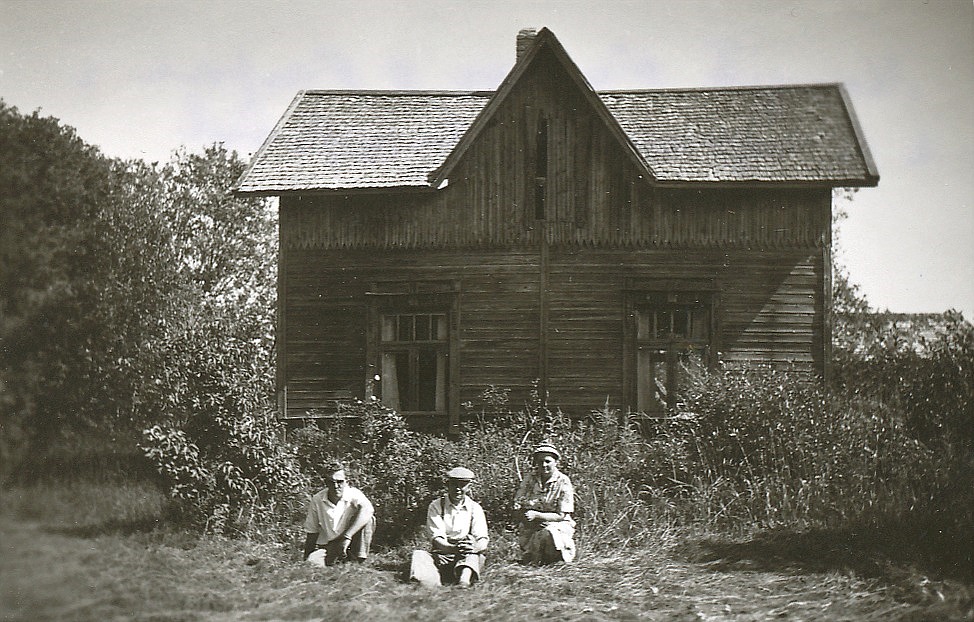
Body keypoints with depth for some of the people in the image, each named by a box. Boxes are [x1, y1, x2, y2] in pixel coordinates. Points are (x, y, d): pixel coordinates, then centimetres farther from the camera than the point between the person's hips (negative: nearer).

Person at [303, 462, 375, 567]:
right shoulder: (317, 500, -5)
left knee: (367, 519, -26)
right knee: (312, 562, -31)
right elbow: (312, 533, 2)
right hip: (326, 546, 1)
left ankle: (359, 561, -21)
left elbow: (367, 509, -37)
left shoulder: (353, 494, -14)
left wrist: (347, 537, -44)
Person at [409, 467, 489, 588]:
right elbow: (436, 539, -8)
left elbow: (483, 542, -5)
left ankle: (464, 580, -57)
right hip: (441, 556, 0)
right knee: (419, 556, -29)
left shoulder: (475, 508, 8)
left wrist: (475, 547, -31)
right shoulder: (436, 506, 5)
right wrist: (453, 548, -30)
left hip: (467, 558, 0)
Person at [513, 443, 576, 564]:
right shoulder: (530, 479, 1)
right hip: (531, 527, 3)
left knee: (548, 533, -36)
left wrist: (536, 515, -25)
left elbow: (561, 516, -13)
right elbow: (517, 509, 1)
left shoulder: (563, 482, -9)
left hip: (557, 524, -3)